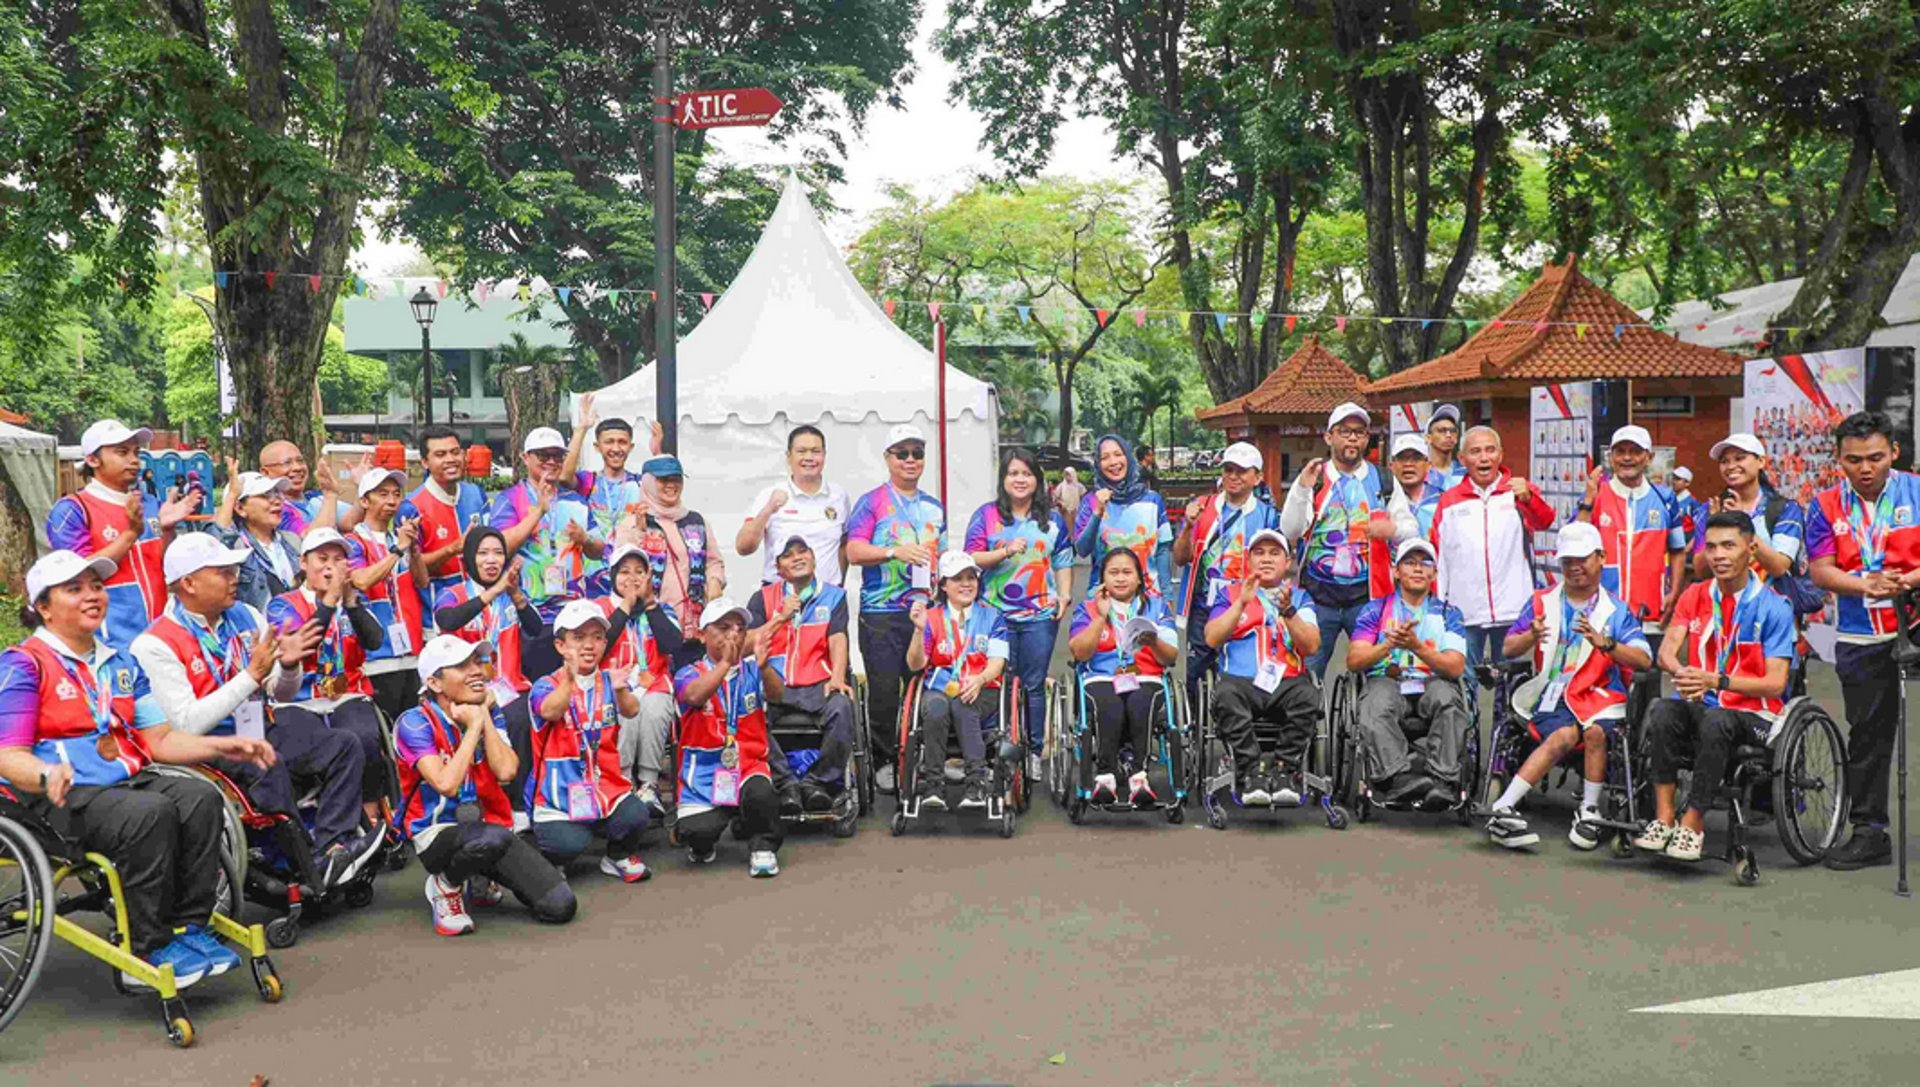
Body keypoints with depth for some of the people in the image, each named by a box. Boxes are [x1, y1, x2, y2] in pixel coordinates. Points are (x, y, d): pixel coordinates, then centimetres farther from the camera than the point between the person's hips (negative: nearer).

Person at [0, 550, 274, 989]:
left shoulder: (120, 664, 20)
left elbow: (159, 739, 17)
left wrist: (224, 746, 2)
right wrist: (48, 775, -33)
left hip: (125, 781, 6)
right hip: (61, 799, -6)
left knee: (201, 797, -24)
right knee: (150, 814, -34)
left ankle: (190, 929, -18)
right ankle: (148, 954, -24)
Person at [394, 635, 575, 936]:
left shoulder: (488, 712, 5)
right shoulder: (415, 723, -11)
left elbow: (506, 771, -11)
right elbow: (446, 784, -25)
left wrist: (485, 717, -11)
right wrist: (473, 727, -16)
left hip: (491, 824, 6)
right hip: (438, 832, -6)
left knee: (560, 906, -9)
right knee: (494, 837, -42)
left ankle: (481, 877, 18)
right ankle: (445, 885, -7)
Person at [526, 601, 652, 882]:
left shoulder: (609, 681, 5)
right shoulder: (546, 685, -6)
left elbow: (631, 711, -14)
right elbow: (550, 712, -29)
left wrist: (620, 690, -37)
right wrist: (570, 680, -47)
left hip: (605, 782, 3)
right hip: (559, 788, -3)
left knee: (635, 816, -22)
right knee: (570, 843, -25)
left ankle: (619, 856, 13)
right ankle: (550, 862, 14)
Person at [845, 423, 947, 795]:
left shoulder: (934, 507, 17)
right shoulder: (871, 502, 1)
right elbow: (854, 551, -9)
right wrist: (895, 552, -21)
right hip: (881, 613, -4)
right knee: (884, 689, -5)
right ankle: (884, 761, 7)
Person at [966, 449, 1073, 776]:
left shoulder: (1052, 518, 14)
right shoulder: (986, 515, 5)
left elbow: (1064, 562, 16)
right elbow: (971, 559, -1)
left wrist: (1065, 595, 3)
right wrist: (1005, 552, -14)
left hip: (1041, 615, 2)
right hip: (997, 613, -2)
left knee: (1034, 685, 4)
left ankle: (1035, 752, 11)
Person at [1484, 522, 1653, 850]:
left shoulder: (1616, 610, 11)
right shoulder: (1542, 602, 15)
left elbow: (1644, 660, -4)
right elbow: (1508, 648, 4)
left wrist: (1604, 642, -22)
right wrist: (1532, 636, -18)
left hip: (1601, 698, 1)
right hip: (1552, 697, 0)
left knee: (1596, 731, -32)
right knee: (1564, 734, -31)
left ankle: (1589, 812, -19)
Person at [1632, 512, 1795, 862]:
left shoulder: (1774, 607, -5)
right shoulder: (1694, 595, 8)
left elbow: (1775, 684, -12)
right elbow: (1667, 650, -3)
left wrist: (1717, 681, -27)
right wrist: (1682, 673, -28)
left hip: (1753, 714, -3)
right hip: (1702, 706, 4)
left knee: (1716, 722, -37)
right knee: (1663, 711, -29)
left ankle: (1693, 823, -26)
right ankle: (1663, 817, -29)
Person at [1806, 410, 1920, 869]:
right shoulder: (1826, 505, 5)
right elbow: (1820, 571, -2)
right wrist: (1866, 585, -19)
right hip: (1861, 639, 2)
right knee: (1867, 733, 9)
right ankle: (1869, 832, 17)